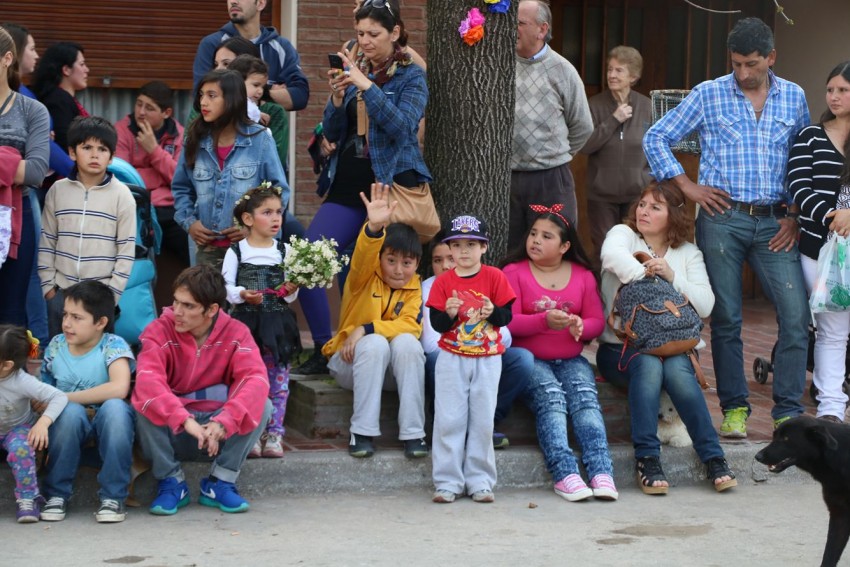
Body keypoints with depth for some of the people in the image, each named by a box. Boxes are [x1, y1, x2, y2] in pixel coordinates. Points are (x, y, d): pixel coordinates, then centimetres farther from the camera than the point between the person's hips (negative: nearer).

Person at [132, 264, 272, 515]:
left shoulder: (235, 332, -8)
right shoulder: (160, 331, -13)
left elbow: (256, 379, -23)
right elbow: (147, 380, -30)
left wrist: (223, 422, -40)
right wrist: (185, 420, -46)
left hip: (219, 431, 1)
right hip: (172, 432, -1)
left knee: (262, 406, -23)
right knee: (144, 407, -31)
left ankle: (220, 483, -10)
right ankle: (172, 482, -11)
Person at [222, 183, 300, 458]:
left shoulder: (284, 250, 5)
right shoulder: (236, 251, 0)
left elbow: (290, 295, 7)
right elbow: (226, 288, -2)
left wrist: (291, 290, -14)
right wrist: (242, 294, -21)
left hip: (277, 322, 2)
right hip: (246, 322, -2)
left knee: (277, 378, 4)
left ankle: (274, 433, 9)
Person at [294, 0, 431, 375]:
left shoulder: (411, 76, -1)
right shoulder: (352, 68, 12)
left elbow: (402, 126, -18)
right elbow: (331, 133, 11)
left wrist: (366, 85, -25)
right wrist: (337, 98, -9)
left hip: (393, 183, -5)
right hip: (348, 184, 5)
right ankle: (323, 352, 2)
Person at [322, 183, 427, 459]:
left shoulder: (414, 288, 1)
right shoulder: (364, 278, -8)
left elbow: (410, 325, -14)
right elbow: (363, 259, -32)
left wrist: (366, 329, -27)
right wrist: (374, 228, -53)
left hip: (391, 371, 2)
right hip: (351, 362, -2)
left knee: (407, 342, -29)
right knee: (375, 344, -33)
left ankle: (413, 433, -26)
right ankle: (362, 432, -28)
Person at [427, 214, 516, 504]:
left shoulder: (494, 277, -1)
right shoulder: (443, 281, 1)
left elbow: (507, 317, -1)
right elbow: (436, 324, -1)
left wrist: (493, 312, -22)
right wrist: (449, 314, -21)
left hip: (487, 360, 0)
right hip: (452, 358, 0)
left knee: (483, 419, 2)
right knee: (449, 419, -2)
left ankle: (480, 480, 9)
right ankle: (448, 481, 3)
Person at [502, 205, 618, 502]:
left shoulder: (583, 275, 13)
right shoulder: (514, 272, 3)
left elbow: (597, 321, 8)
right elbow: (508, 321, -9)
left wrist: (581, 326, -16)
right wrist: (545, 321, -25)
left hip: (571, 360, 3)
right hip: (530, 360, -3)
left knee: (586, 396, -25)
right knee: (551, 397, -30)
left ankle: (601, 473, -37)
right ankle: (565, 474, -39)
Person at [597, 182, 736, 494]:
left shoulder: (689, 254, 13)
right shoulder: (623, 234, 6)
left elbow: (705, 305, -2)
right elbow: (612, 255, -22)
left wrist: (672, 277, -13)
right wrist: (647, 276, -18)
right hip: (621, 347, -2)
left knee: (677, 370, -32)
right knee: (648, 365, -35)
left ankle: (714, 459, -29)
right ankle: (647, 459, -35)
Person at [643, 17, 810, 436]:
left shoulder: (794, 98, 10)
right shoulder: (708, 95, 3)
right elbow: (655, 138, 6)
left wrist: (796, 215, 6)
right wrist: (687, 186, -1)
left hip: (775, 223, 2)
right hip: (722, 218, -2)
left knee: (796, 315, -7)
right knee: (726, 319, 2)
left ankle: (788, 411, 2)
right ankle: (734, 408, 13)